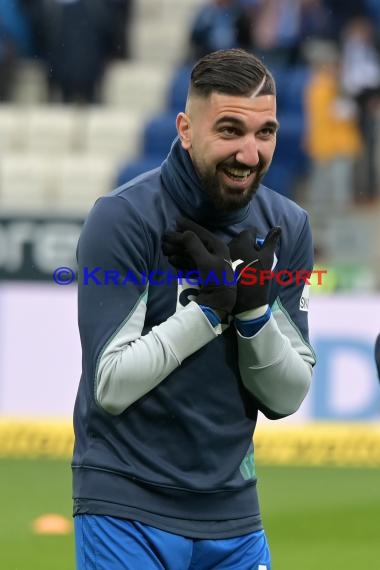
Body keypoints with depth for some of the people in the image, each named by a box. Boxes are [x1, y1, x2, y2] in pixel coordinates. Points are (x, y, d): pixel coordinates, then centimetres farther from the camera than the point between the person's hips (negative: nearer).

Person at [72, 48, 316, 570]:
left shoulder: (288, 227, 2)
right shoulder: (123, 218, -12)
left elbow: (286, 398, 1)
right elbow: (110, 386, -16)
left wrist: (253, 308, -15)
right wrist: (211, 306, -21)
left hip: (233, 511, 5)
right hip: (128, 508, -5)